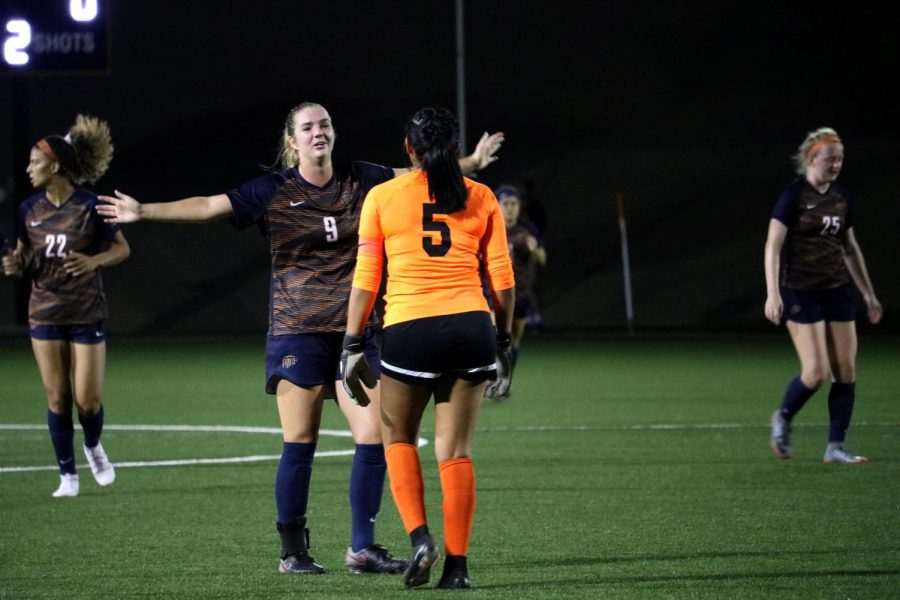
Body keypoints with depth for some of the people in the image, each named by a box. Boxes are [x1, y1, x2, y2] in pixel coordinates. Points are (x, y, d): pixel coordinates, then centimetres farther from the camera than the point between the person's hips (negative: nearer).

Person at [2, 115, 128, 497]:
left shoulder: (90, 207, -11)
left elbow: (122, 249, -3)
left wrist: (94, 261, -22)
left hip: (87, 314, -3)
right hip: (45, 314, 3)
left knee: (88, 400, -3)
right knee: (57, 399, 2)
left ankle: (93, 447, 29)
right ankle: (68, 475, 12)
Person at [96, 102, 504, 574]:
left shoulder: (361, 180, 6)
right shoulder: (273, 191, -3)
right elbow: (208, 206, -8)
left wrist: (472, 162, 19)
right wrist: (143, 211, -16)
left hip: (355, 331, 3)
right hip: (297, 334, -3)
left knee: (374, 438, -5)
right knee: (299, 446, -3)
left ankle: (362, 548, 4)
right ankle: (293, 551, 8)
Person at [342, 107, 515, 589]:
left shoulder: (382, 197, 4)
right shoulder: (481, 198, 8)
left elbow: (365, 279, 3)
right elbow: (502, 278, 8)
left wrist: (353, 343, 8)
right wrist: (504, 340, 17)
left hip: (409, 331, -2)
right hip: (471, 328, 2)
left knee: (397, 436, 17)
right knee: (456, 451, 8)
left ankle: (420, 537, -1)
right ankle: (456, 564, 5)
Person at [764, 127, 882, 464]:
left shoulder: (842, 199, 9)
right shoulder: (793, 196, -10)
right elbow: (773, 246, -13)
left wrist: (869, 294, 19)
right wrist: (773, 294, -22)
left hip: (837, 290, 6)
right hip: (801, 293, -6)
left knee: (846, 371, 0)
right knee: (816, 372, -11)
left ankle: (836, 447, 6)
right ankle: (783, 419, 17)